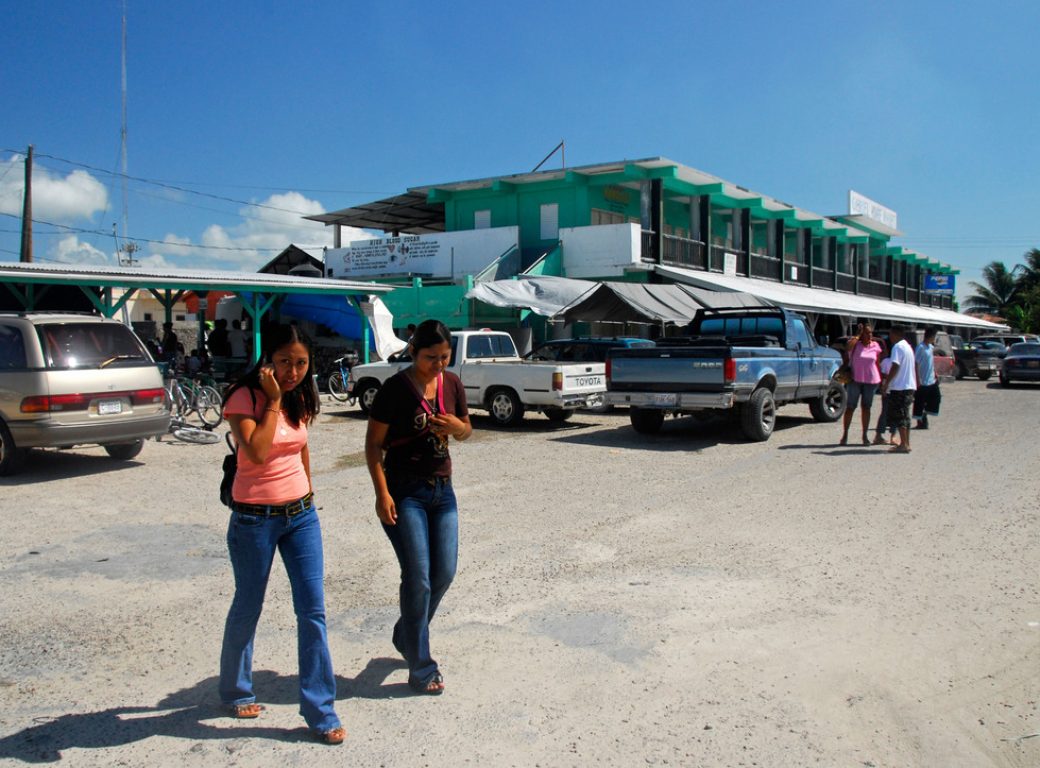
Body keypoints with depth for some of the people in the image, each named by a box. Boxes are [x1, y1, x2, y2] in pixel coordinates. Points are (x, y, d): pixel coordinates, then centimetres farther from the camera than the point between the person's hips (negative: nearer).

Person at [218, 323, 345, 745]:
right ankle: (236, 691, 38)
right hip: (255, 519, -5)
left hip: (301, 515, 5)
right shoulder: (244, 398, -13)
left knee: (313, 611, 0)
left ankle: (320, 711, 8)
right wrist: (273, 400, -23)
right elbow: (256, 452, -27)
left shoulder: (300, 400, 5)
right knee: (247, 608, 12)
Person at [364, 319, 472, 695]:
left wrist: (457, 427, -9)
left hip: (441, 488, 6)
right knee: (418, 578, -6)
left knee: (444, 572, 10)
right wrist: (382, 493, -17)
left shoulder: (452, 384, 3)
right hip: (405, 490, -6)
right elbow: (373, 443, -10)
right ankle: (421, 670, 6)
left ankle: (406, 635, 35)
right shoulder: (396, 388, -13)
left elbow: (466, 430, 15)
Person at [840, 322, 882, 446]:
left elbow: (878, 363, 12)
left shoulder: (875, 346, 5)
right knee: (850, 407, 0)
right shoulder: (855, 344, -4)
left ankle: (865, 436, 14)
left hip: (871, 381, 2)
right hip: (855, 380, -2)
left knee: (866, 407, 8)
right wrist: (857, 335, -19)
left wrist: (881, 378, 8)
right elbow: (848, 347, -28)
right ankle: (845, 435, 6)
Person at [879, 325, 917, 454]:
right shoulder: (908, 346, 18)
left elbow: (895, 367, -21)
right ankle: (906, 443, 16)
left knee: (898, 416, -7)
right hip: (909, 386, 10)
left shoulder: (898, 347, -12)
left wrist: (886, 383, -18)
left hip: (900, 387, -10)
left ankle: (903, 444, -9)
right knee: (905, 416, 13)